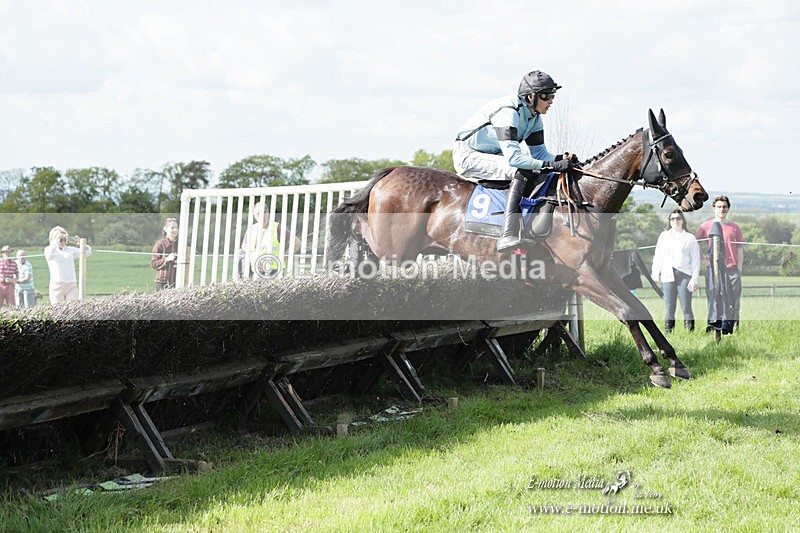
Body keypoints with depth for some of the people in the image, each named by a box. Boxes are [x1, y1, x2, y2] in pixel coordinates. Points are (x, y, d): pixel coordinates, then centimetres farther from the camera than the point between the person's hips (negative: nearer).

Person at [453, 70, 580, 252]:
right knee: (522, 172, -30)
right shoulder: (508, 112, -28)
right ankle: (508, 236, -38)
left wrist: (561, 159, -16)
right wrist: (553, 165, -38)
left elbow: (539, 153, 5)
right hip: (467, 156, -10)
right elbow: (513, 157, -35)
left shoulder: (534, 116, 1)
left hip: (493, 156, 10)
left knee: (542, 175, 2)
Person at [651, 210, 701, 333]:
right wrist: (655, 275, 6)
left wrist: (694, 279, -4)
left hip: (684, 275, -2)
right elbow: (658, 256, 14)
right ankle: (668, 332, 3)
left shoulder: (690, 238, 6)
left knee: (686, 307, -8)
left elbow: (695, 260, 4)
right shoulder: (664, 236, 14)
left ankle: (690, 331, -7)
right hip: (668, 276, 3)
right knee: (669, 308, 2)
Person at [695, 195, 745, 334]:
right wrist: (703, 258, 0)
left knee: (732, 301, -1)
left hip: (732, 269, 2)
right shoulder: (706, 226, 7)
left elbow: (740, 249, 13)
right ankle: (713, 326, -5)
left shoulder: (734, 227, 13)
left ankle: (728, 330, 1)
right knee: (714, 299, -5)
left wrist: (739, 269, 5)